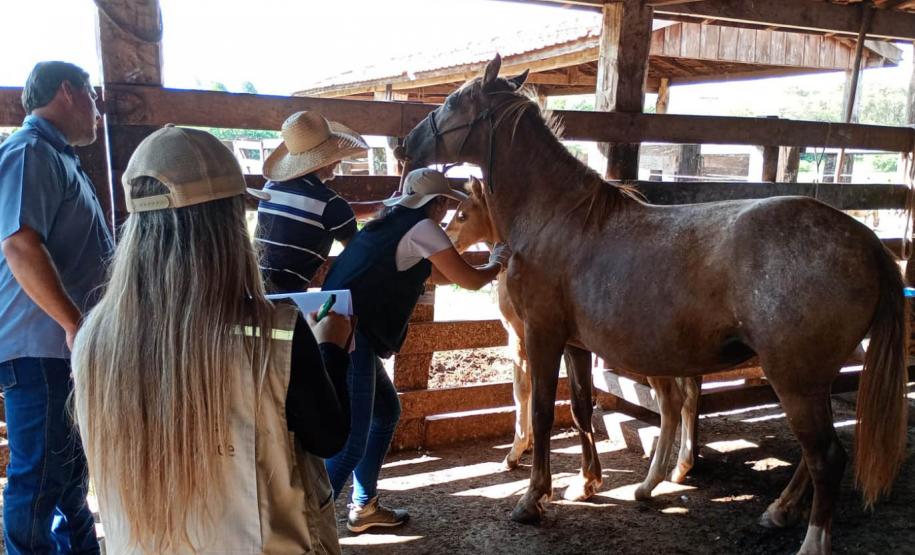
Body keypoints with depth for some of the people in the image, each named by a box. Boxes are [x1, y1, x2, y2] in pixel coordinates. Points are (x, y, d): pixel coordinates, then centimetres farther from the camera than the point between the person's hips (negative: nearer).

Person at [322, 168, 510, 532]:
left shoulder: (394, 224, 20)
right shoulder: (422, 228, -6)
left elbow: (439, 274, 32)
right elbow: (470, 281, 2)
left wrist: (485, 265, 37)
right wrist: (495, 265, 22)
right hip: (348, 334, -10)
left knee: (386, 411, 21)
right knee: (351, 441, -8)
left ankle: (363, 507, 31)